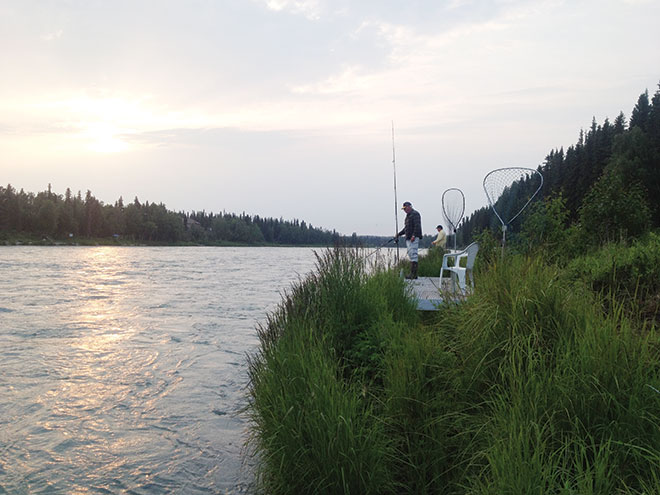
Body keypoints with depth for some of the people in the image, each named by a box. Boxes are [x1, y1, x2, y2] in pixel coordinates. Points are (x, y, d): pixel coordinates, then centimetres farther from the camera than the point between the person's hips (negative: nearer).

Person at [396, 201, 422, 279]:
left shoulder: (415, 214, -5)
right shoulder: (408, 216, 24)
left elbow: (417, 226, -16)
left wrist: (414, 235, -25)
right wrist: (399, 234, 22)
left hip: (414, 238, -10)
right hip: (408, 239, 10)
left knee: (413, 255, -13)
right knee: (410, 255, 8)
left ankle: (414, 274, -15)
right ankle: (412, 273, 9)